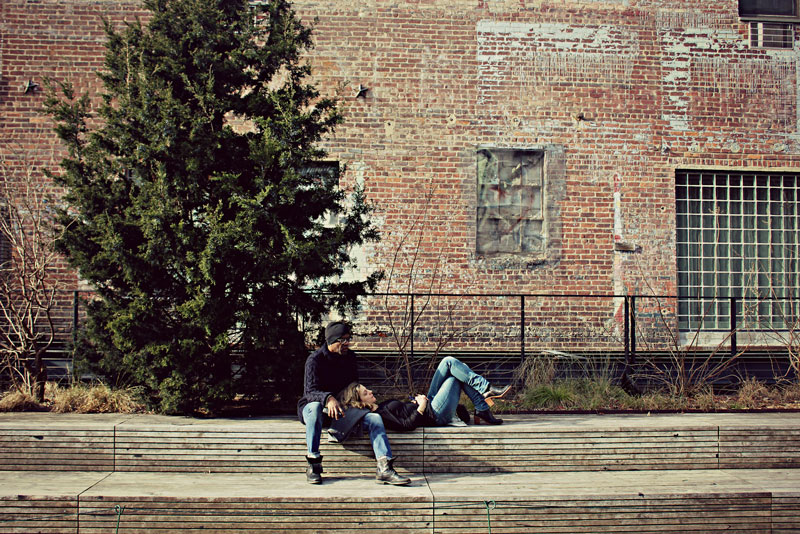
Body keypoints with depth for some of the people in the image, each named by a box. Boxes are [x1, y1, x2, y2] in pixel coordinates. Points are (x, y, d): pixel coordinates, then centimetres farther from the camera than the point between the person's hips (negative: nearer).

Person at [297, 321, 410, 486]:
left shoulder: (350, 357, 7)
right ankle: (313, 465, -35)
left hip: (342, 408, 5)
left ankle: (384, 469, -29)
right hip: (310, 406, -5)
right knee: (315, 407, -42)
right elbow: (311, 391, -24)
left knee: (374, 418, -18)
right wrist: (328, 399, -44)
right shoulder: (315, 359, -12)